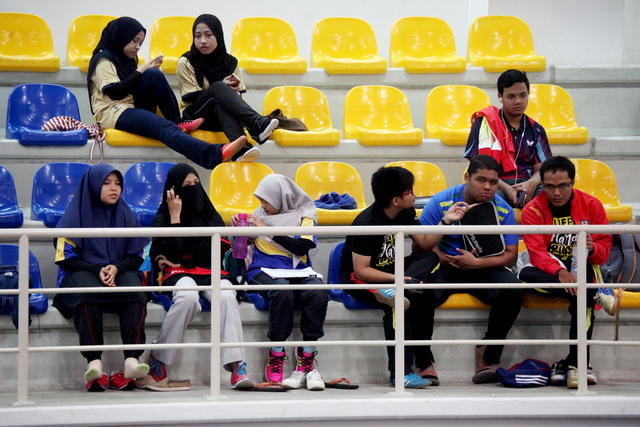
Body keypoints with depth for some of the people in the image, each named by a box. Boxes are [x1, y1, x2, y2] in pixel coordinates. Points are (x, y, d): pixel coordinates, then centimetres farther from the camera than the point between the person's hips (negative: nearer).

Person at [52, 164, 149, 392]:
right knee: (88, 295, -39)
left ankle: (132, 360, -43)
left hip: (120, 272, 2)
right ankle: (94, 362, -44)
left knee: (136, 293, -33)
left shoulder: (126, 216, 13)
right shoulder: (76, 215, 4)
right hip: (82, 273, -2)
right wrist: (98, 270, -13)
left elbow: (136, 257, 13)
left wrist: (117, 268, -9)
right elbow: (65, 258, 0)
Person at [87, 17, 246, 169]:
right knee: (166, 129, -33)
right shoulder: (103, 60, -1)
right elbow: (114, 92, -14)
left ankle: (177, 122, -13)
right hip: (114, 113, -8)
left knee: (153, 75, -17)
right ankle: (215, 155, -55)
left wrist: (148, 71, 5)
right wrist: (139, 71, -10)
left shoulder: (126, 59, 25)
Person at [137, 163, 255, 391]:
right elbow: (171, 253, -8)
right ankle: (157, 363, -29)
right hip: (178, 274, -3)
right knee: (188, 296, -39)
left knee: (226, 296, -33)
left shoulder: (211, 216, 17)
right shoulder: (163, 218, 7)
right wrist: (175, 217, -6)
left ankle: (237, 368, -42)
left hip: (209, 271, 3)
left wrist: (177, 261, 0)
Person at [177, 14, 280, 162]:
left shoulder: (230, 62, 8)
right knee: (217, 87, -32)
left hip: (222, 116, 2)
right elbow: (193, 98, -7)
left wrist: (233, 91, -18)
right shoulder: (185, 63, -1)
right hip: (195, 117, -2)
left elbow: (237, 98, 6)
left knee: (220, 105, -36)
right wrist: (223, 88, -18)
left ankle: (242, 146, -62)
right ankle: (257, 123, -50)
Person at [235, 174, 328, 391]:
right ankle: (275, 359, -30)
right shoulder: (258, 215, 16)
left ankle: (306, 361, -26)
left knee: (318, 292, -34)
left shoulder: (303, 216, 9)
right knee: (282, 291, -37)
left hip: (298, 272, 0)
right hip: (264, 271, 0)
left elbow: (302, 246, -7)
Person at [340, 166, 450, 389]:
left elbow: (425, 244, 9)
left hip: (389, 270, 8)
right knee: (405, 301, -35)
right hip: (357, 278, -8)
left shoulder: (406, 213, 1)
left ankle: (394, 291, -41)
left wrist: (446, 221, -6)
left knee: (430, 258, -16)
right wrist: (398, 278, -36)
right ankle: (400, 373, -34)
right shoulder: (366, 223, -22)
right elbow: (361, 270, -25)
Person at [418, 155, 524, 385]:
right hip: (444, 268, -2)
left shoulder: (503, 210, -1)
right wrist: (450, 260, -18)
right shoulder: (441, 202, -6)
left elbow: (510, 254, -2)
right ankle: (425, 359, -16)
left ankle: (487, 357, -15)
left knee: (513, 290, -28)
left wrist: (476, 263, -18)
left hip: (484, 270, 2)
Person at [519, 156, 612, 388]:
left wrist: (593, 248, -27)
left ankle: (575, 363, -30)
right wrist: (560, 272, -37)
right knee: (525, 274, -34)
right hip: (548, 273, 0)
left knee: (584, 298, -35)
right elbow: (536, 253, -17)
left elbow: (605, 247, -1)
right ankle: (600, 295, -36)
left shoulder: (591, 205, -1)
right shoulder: (533, 210, -5)